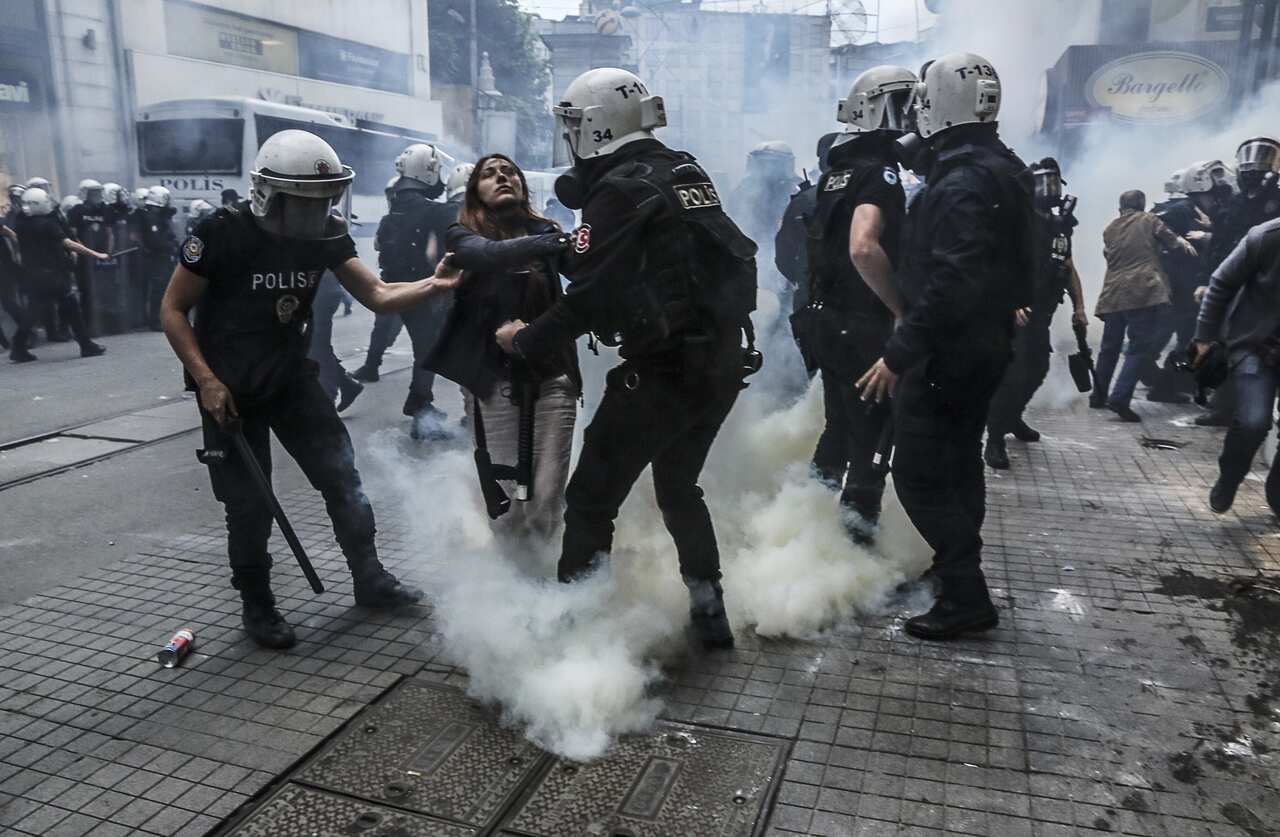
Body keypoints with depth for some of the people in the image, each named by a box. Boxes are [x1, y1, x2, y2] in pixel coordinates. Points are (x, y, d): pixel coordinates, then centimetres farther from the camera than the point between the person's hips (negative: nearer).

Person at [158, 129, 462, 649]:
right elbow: (173, 310, -12)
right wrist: (206, 381, -20)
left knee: (342, 476, 3)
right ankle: (257, 606, 22)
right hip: (229, 390, -4)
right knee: (249, 505, 2)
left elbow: (376, 295, -8)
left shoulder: (325, 235, -7)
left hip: (290, 378, 4)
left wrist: (432, 285, -26)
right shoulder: (223, 235, -20)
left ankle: (370, 580, 19)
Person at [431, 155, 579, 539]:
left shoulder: (544, 230, 14)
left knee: (548, 496, -1)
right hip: (495, 375, -2)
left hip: (553, 372, 2)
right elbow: (490, 254, -20)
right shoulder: (464, 235, 3)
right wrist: (557, 241, -34)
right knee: (508, 496, -2)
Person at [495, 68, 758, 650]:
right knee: (679, 485, 24)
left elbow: (588, 299, -14)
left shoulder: (618, 190, -11)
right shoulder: (686, 173, 13)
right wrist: (572, 245, 24)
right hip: (722, 361, 9)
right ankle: (708, 608, 30)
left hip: (664, 370, -9)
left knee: (591, 498, 2)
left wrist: (526, 341, 1)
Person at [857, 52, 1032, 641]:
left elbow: (951, 282, -30)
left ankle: (965, 597, 2)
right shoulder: (997, 170, 12)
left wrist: (899, 353, -29)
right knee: (958, 463, 20)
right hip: (984, 344, 10)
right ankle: (958, 566, 35)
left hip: (948, 350, -10)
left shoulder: (962, 182, -21)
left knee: (920, 475, -4)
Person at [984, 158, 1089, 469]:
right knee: (1013, 371, -14)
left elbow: (1068, 268, 21)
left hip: (1041, 312, 8)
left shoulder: (1059, 224, 15)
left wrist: (1078, 307, 14)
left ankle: (1012, 418, 37)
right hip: (1015, 310, -8)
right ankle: (994, 440, -10)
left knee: (1037, 368, 16)